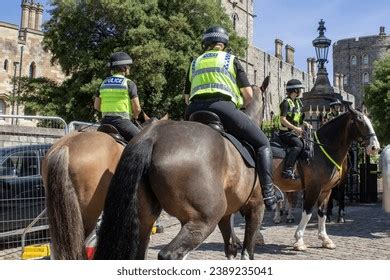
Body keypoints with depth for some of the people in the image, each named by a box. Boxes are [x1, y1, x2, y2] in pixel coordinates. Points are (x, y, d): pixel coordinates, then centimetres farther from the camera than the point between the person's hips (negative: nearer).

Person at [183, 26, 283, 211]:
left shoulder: (195, 63, 28)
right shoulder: (231, 60, 19)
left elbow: (187, 98, 27)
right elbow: (248, 95, 13)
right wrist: (239, 104, 32)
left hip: (194, 110, 4)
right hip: (223, 107, -4)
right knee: (262, 143, 7)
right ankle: (268, 194, -4)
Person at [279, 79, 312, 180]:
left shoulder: (297, 102, 16)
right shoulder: (286, 102, -12)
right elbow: (282, 119, -19)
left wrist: (305, 123, 7)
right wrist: (295, 128, -24)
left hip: (295, 132, 9)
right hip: (286, 132, -9)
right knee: (299, 144, -29)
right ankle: (287, 169, -31)